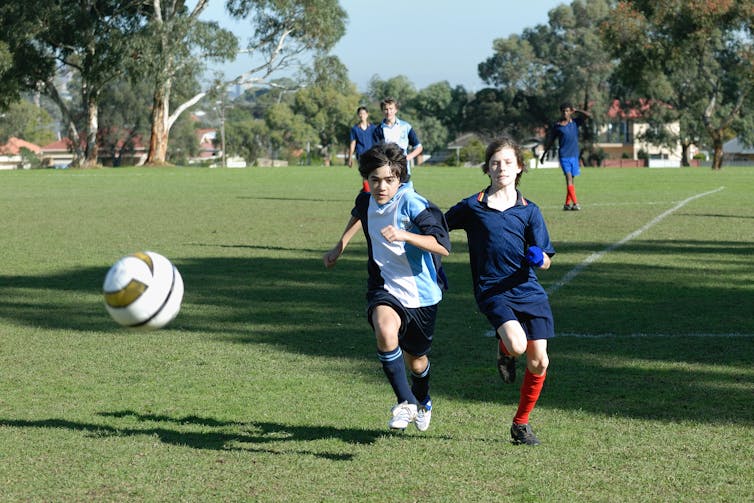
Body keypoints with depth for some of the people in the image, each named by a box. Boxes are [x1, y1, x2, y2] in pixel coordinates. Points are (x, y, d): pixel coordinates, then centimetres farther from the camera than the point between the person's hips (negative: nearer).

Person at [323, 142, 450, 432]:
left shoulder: (413, 205, -21)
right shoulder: (367, 200, -3)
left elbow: (443, 246, -32)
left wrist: (404, 235, -43)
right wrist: (339, 247, 29)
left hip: (420, 294, -2)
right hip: (384, 287, 2)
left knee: (416, 361, 16)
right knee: (386, 332, -32)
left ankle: (422, 402, 52)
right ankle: (405, 403, -16)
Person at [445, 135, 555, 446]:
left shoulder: (529, 211, 5)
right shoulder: (473, 207, 1)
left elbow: (545, 261, 1)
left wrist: (538, 258, -21)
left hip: (529, 291, 3)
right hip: (492, 292, -3)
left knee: (539, 361, -2)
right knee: (517, 345, -28)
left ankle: (521, 424, 18)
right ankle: (504, 349, 11)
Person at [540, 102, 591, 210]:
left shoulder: (575, 122, 6)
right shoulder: (556, 126, 0)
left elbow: (589, 116, -1)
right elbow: (550, 141, 9)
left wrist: (576, 111, -3)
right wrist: (544, 155, 13)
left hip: (574, 155, 3)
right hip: (564, 155, -3)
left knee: (571, 180, 7)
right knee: (569, 177, -15)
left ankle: (567, 203, 15)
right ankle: (575, 203, -22)